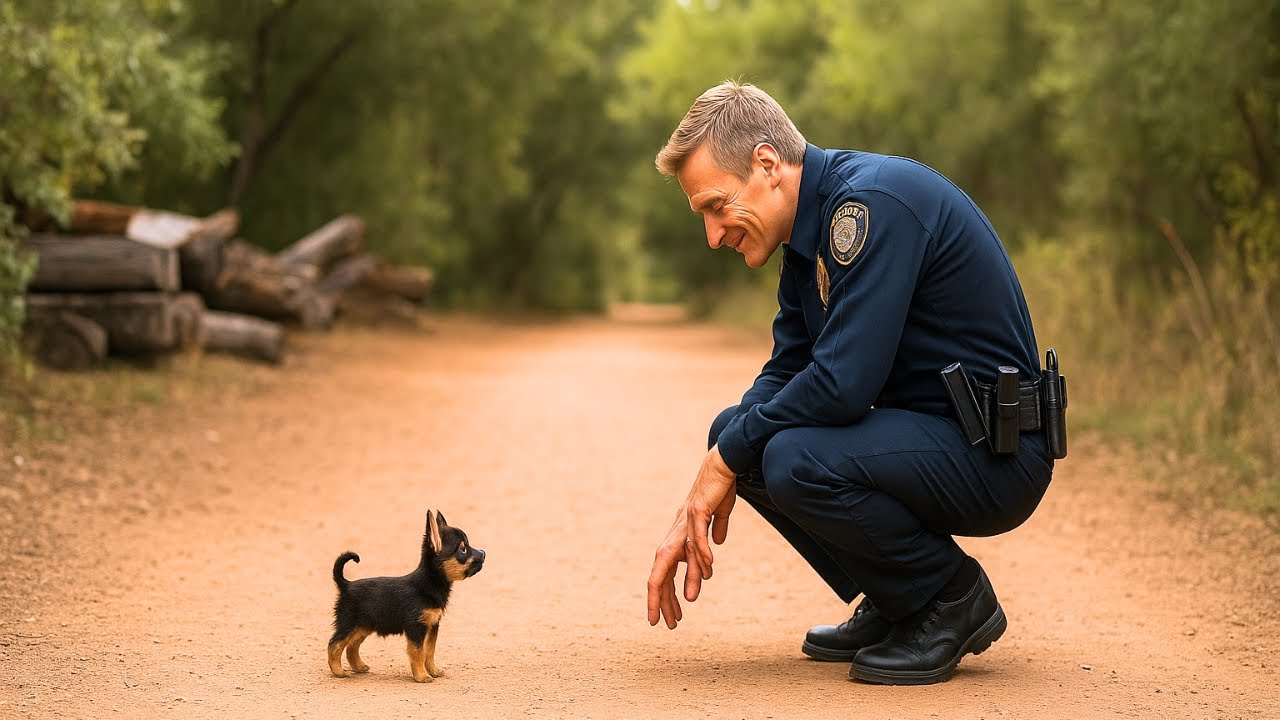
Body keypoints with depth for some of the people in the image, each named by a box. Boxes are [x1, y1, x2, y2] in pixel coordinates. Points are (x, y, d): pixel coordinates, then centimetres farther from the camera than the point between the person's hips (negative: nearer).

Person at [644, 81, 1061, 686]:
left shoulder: (873, 202, -21)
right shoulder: (811, 231, 9)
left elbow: (843, 383, -28)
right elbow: (785, 373, 12)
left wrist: (730, 456, -13)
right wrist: (695, 514, 2)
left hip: (993, 454, -10)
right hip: (928, 432, 10)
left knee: (796, 459, -29)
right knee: (735, 429, 6)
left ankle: (954, 599, -4)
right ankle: (895, 605, 12)